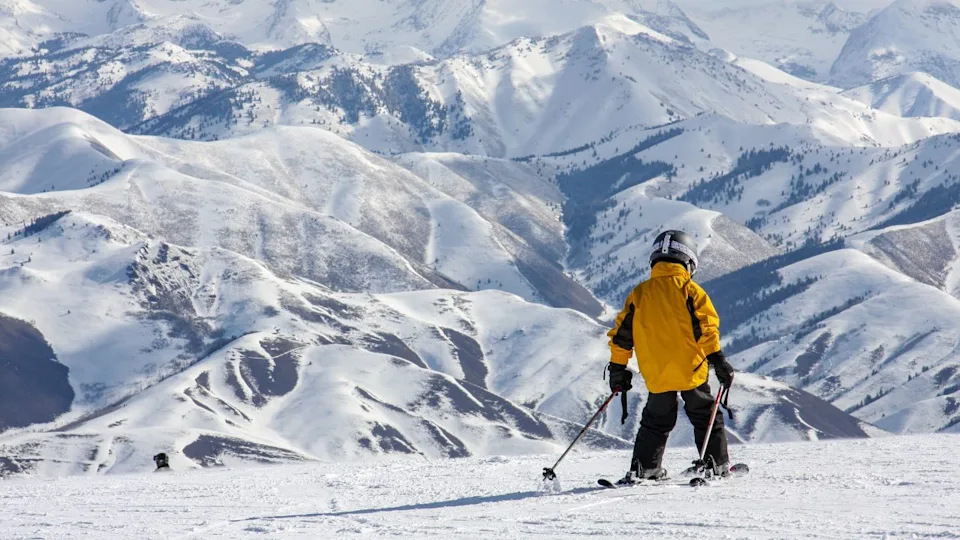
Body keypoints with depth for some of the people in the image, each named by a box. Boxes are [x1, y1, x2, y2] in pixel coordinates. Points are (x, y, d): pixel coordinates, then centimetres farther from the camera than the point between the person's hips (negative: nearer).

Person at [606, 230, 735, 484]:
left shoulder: (639, 294, 7)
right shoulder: (690, 290, -3)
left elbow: (621, 334, 8)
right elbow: (706, 328, -11)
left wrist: (617, 368, 16)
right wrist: (717, 359, -8)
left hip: (656, 375, 2)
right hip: (690, 370, -2)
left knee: (656, 421, 15)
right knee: (705, 416, 12)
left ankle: (644, 468, 8)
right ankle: (717, 464, 12)